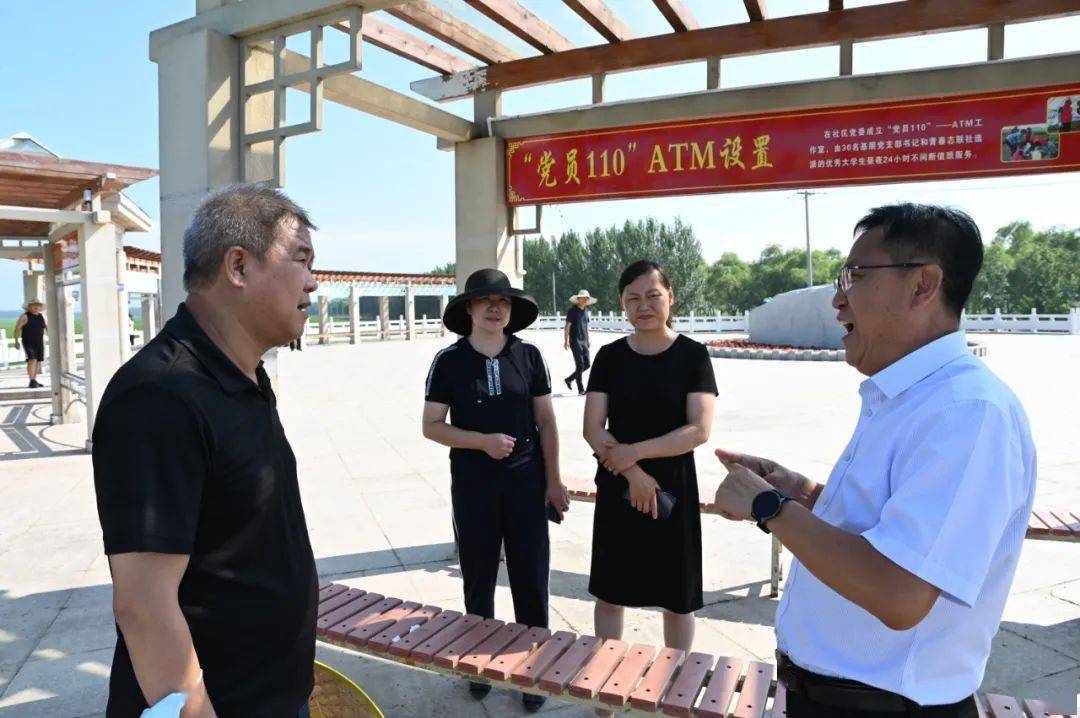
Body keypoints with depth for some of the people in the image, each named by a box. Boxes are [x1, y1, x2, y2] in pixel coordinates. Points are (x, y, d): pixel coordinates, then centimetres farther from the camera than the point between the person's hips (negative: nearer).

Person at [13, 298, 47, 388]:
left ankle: (34, 381, 18)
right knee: (32, 360, -16)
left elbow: (48, 327, 13)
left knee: (37, 361, 8)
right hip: (28, 343, -5)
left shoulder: (42, 317, 10)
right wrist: (16, 341, -11)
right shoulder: (25, 316, -6)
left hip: (39, 343, 5)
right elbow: (17, 328, -7)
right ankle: (32, 382, -20)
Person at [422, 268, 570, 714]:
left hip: (527, 483, 1)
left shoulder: (529, 356, 0)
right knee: (478, 581, 14)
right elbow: (432, 426, -5)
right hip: (472, 487, 0)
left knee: (531, 581, 7)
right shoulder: (448, 361, -5)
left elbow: (546, 421, 3)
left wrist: (554, 480, -1)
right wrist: (483, 441, -19)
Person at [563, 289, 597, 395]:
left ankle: (569, 379, 24)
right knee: (580, 364, -8)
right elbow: (567, 326, -9)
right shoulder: (572, 310, -6)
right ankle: (581, 389, -1)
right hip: (575, 341, -7)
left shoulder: (585, 311, 14)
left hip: (584, 341, 7)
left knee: (586, 364, 7)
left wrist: (588, 340, 20)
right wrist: (566, 341, -15)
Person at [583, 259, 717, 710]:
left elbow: (700, 429, -15)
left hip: (674, 489, -2)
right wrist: (632, 472, -18)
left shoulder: (693, 356, -6)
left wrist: (634, 451, -20)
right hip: (617, 488, 2)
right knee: (609, 593, 12)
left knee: (676, 599, 11)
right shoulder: (609, 357, 0)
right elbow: (592, 428, -5)